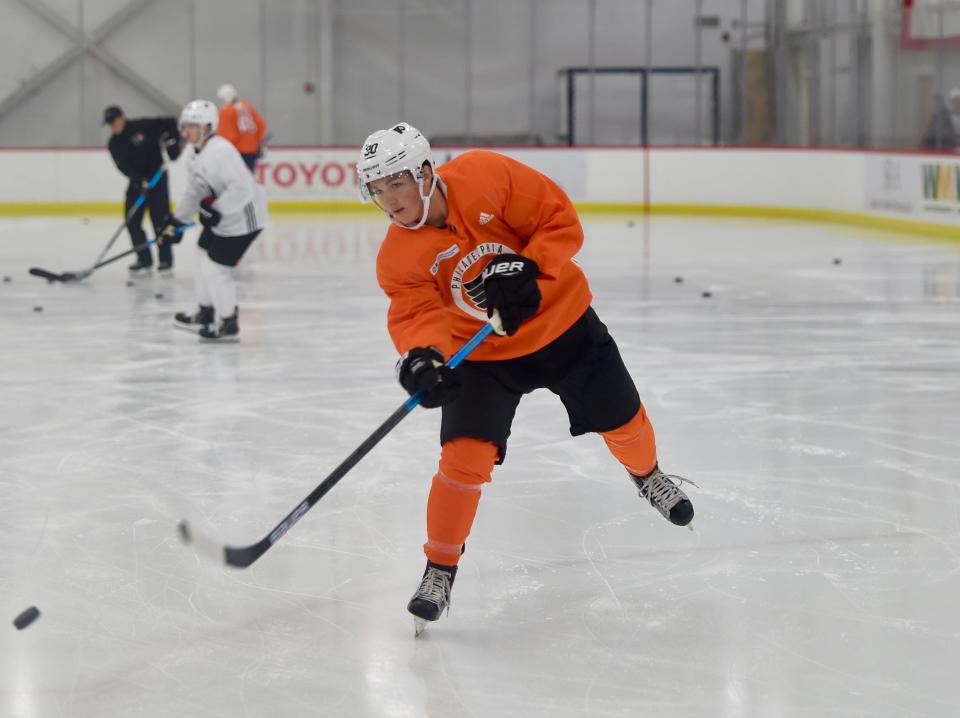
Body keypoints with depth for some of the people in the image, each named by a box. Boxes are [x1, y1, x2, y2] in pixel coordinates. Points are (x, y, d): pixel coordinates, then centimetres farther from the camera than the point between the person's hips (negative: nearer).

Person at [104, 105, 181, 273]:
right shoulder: (114, 144, 0)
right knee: (132, 220, -2)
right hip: (137, 181, 5)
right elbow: (123, 166, -12)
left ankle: (165, 259, 0)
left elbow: (171, 123, -7)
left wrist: (173, 142, -17)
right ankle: (144, 259, 7)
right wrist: (138, 180, -27)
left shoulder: (144, 126, -13)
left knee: (160, 218, -8)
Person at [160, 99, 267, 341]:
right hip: (219, 218, 10)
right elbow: (193, 192, 13)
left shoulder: (221, 151, -27)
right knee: (203, 260, 19)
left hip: (242, 217, -10)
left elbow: (242, 189, -33)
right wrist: (176, 223, 10)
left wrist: (216, 210, -32)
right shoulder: (193, 153, 5)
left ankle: (229, 325, 8)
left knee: (215, 268, -7)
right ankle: (205, 314, 38)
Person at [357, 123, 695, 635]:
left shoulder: (485, 175, -23)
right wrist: (423, 355, -45)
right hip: (481, 355, 0)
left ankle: (648, 476, 50)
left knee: (620, 420, 14)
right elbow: (416, 313, -23)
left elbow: (561, 220, -18)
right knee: (465, 454, -17)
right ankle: (440, 568, -1)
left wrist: (526, 268, -32)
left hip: (561, 321, 0)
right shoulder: (397, 258, -16)